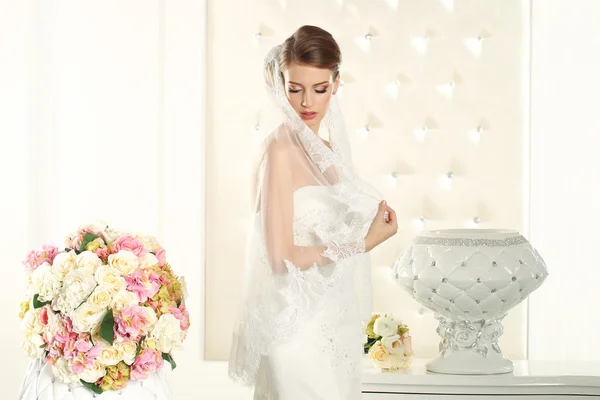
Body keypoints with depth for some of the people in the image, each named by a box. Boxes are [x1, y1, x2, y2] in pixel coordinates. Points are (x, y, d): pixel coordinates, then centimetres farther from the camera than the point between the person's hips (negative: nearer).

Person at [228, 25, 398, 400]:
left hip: (335, 322, 8)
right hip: (297, 323, -7)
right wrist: (366, 242, -12)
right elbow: (283, 255, -18)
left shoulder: (327, 150, 10)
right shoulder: (280, 150, -13)